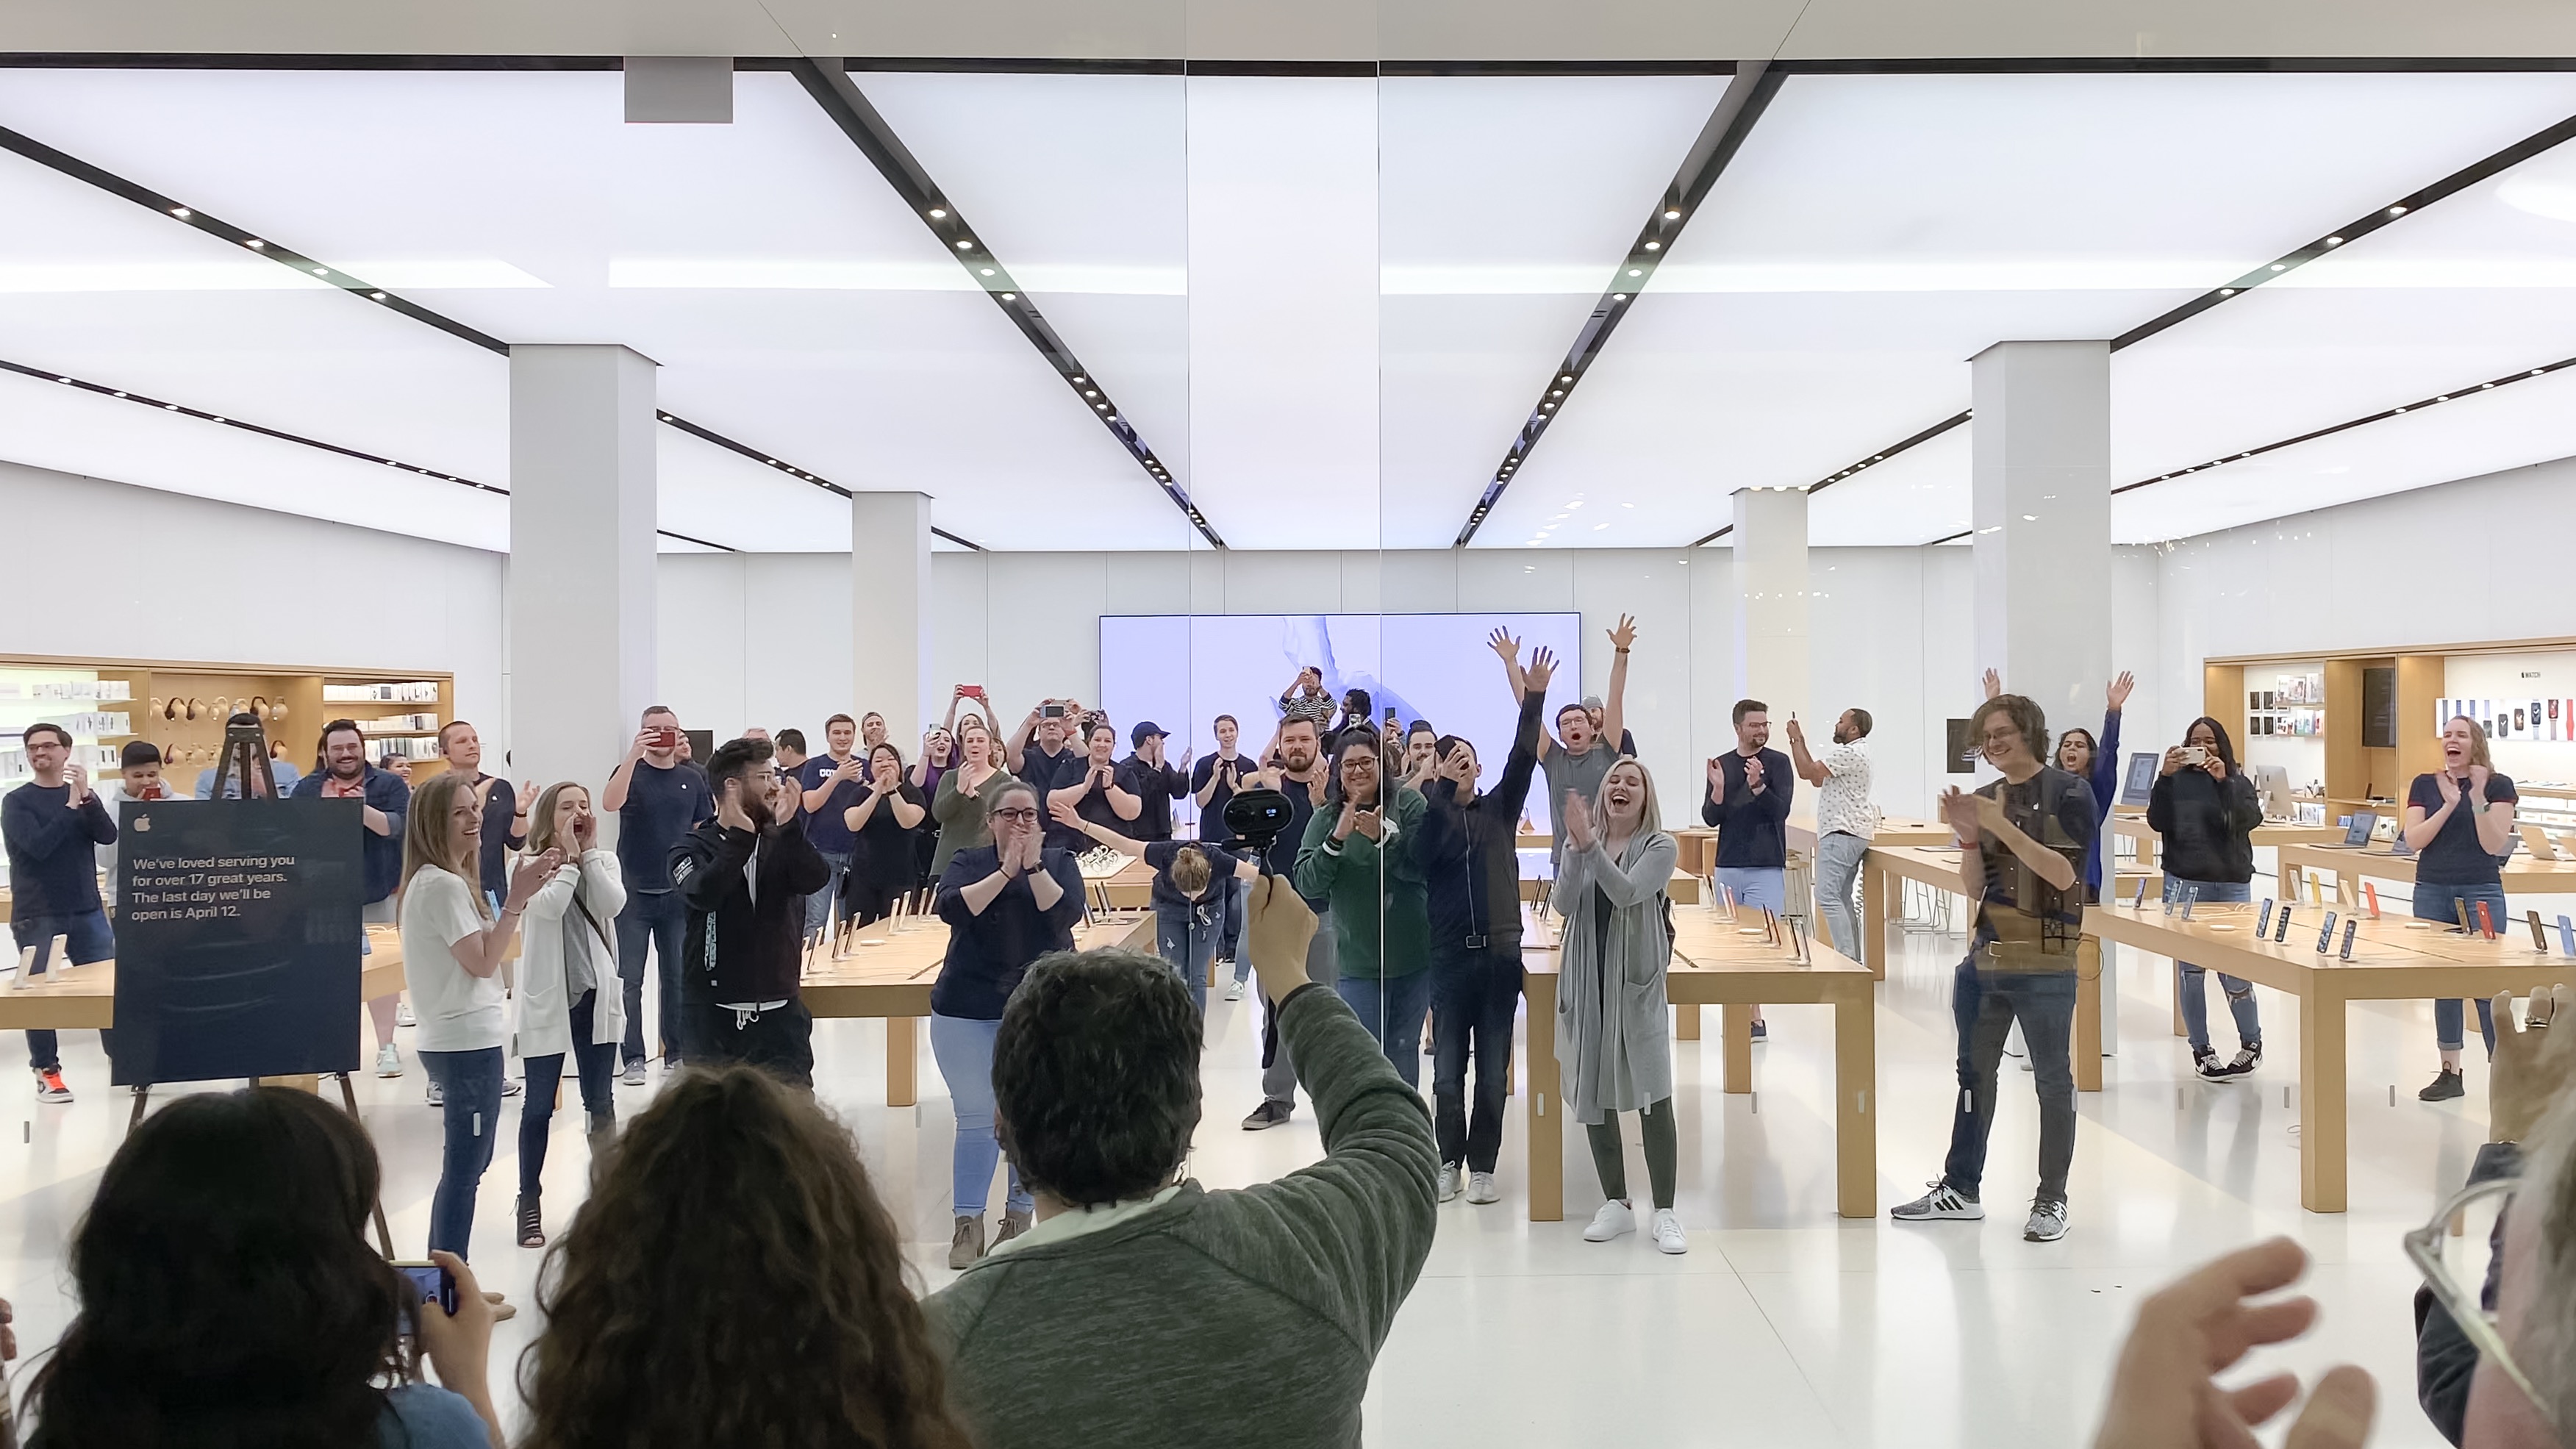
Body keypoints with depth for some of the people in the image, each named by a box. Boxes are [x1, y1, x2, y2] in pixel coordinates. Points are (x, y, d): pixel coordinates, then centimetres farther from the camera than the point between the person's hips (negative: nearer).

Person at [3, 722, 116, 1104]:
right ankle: (47, 1073, 10)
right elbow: (37, 845, -17)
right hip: (37, 914, -3)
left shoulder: (83, 795, 10)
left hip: (87, 910, 3)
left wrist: (86, 796, -19)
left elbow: (108, 836, -7)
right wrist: (71, 805, -19)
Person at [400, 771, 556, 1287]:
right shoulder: (442, 885, -17)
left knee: (464, 1166, 16)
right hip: (468, 1043, -10)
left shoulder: (442, 880, 13)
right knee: (464, 1169, -4)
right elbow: (483, 962, -20)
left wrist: (519, 896, 6)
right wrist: (517, 899, -21)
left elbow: (481, 954, 13)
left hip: (459, 1040, 10)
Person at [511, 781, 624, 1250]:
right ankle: (529, 1203, 15)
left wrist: (589, 851, -12)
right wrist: (569, 856, -14)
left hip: (595, 997, 3)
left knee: (601, 1104, 12)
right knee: (539, 1106, 4)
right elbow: (549, 907, -24)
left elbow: (613, 905, -14)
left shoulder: (604, 861, 5)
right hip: (547, 999, -3)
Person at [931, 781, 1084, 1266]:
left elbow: (1066, 914, -12)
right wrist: (1006, 870, -19)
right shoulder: (968, 862, 4)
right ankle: (968, 1224, 8)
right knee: (976, 1119, 0)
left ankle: (1018, 1216, 17)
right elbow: (952, 908, -15)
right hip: (969, 1012, -1)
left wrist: (1033, 866, -21)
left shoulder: (1059, 862, 5)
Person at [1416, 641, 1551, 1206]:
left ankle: (1482, 1165, 16)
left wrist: (1534, 698, -16)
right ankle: (1449, 1161, 20)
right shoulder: (1430, 816, 3)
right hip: (1449, 954, -1)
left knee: (1493, 1070, 6)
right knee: (1447, 1071, 5)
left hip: (1500, 952, 1)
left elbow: (1522, 760, -6)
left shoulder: (1499, 810, 7)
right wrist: (1443, 787, -24)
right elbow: (1425, 853, -18)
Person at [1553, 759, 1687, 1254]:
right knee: (1593, 1094, 9)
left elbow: (1626, 892, -20)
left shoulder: (1660, 847, -3)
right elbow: (1565, 904, -7)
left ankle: (1665, 1213, 3)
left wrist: (1589, 845, -29)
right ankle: (1616, 1203, 22)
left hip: (1636, 981, -4)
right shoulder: (1582, 842, 7)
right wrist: (1576, 847, -19)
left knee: (1653, 1096, -6)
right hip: (1586, 980, 4)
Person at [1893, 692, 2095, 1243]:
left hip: (2046, 965, -6)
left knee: (2053, 1081, 4)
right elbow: (1974, 890, 9)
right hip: (1985, 960, 6)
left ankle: (2052, 1199, 13)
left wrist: (2003, 826, -21)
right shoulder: (1984, 800, 10)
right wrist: (1969, 838, -7)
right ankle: (1960, 1188, 21)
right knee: (1974, 1074, 12)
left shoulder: (2068, 793, -5)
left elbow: (2063, 874, -15)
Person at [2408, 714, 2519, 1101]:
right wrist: (2449, 805, -13)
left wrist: (2477, 798, -17)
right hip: (2432, 893, 3)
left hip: (2481, 893, -3)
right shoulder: (2424, 785, 6)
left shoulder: (2498, 785, -1)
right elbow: (2413, 840, -4)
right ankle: (2450, 1072, 17)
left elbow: (2495, 845, -10)